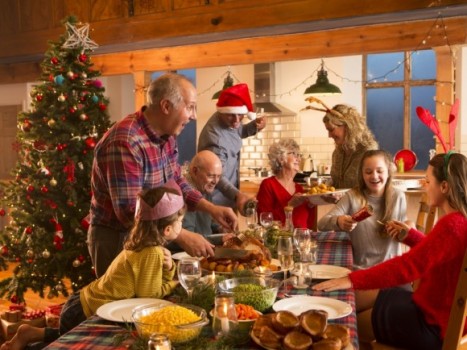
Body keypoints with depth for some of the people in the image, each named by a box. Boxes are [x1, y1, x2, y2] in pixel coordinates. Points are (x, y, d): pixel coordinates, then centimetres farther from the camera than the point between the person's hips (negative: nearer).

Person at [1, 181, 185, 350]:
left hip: (84, 302, 9)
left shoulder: (143, 244, 4)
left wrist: (168, 267, -11)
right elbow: (149, 294, -22)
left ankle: (35, 335, 24)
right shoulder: (152, 253, -24)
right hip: (86, 313, -9)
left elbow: (154, 280, 9)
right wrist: (177, 284, -8)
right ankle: (33, 334, 10)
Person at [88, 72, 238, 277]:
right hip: (117, 239, -8)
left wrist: (212, 209, -1)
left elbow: (176, 182, 12)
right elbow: (129, 212, -31)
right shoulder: (125, 143, -29)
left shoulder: (166, 136, 0)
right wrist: (182, 237, -31)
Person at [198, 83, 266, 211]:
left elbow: (238, 132, 18)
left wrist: (254, 126, -3)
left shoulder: (229, 121, -5)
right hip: (216, 201, -9)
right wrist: (237, 195, -47)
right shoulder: (214, 137, -32)